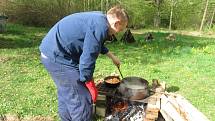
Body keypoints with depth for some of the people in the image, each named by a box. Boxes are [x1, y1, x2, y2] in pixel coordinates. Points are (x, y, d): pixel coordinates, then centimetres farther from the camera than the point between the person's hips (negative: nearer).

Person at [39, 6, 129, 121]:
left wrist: (112, 57, 38)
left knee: (66, 93, 26)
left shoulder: (98, 18, 12)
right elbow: (87, 58, -22)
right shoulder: (100, 26, -20)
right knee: (81, 99, -3)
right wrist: (89, 83, -8)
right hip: (57, 56, -11)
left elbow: (98, 44, 30)